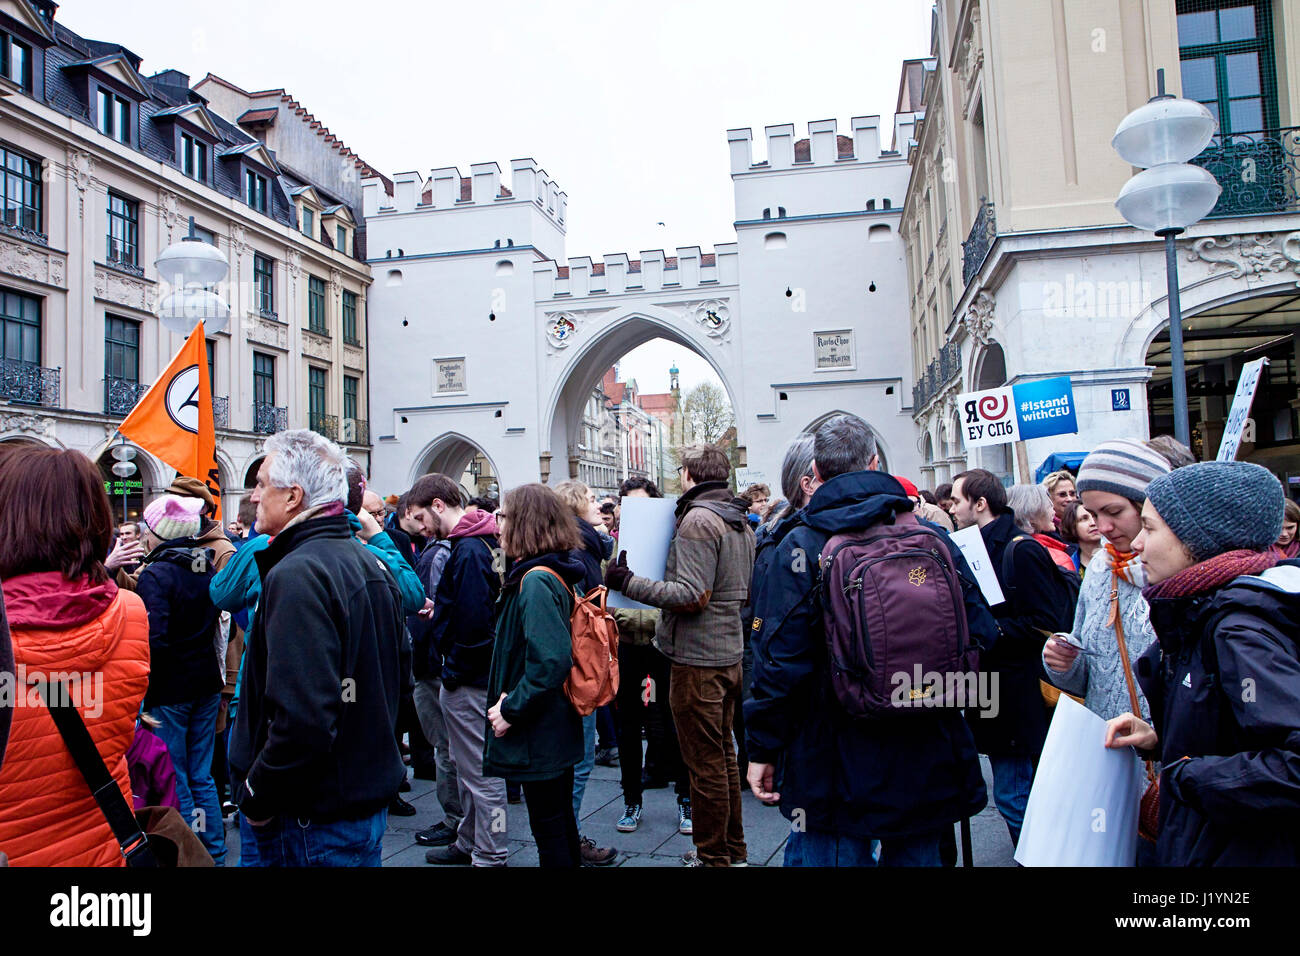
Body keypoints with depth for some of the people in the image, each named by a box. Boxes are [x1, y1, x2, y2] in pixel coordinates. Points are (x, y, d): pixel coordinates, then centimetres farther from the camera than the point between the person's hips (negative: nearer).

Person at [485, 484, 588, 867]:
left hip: (537, 734, -9)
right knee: (561, 822, 20)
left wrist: (511, 710, -20)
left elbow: (551, 660, -31)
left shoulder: (536, 581, -21)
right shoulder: (558, 573, 8)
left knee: (549, 829, 4)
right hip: (557, 726, 9)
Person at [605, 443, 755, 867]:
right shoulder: (740, 521, 12)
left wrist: (627, 582, -20)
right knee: (724, 755, 19)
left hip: (698, 659, -10)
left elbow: (692, 596, -24)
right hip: (730, 653, 10)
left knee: (705, 763, 1)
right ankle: (733, 850, 31)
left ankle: (712, 856, 13)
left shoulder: (698, 519, -17)